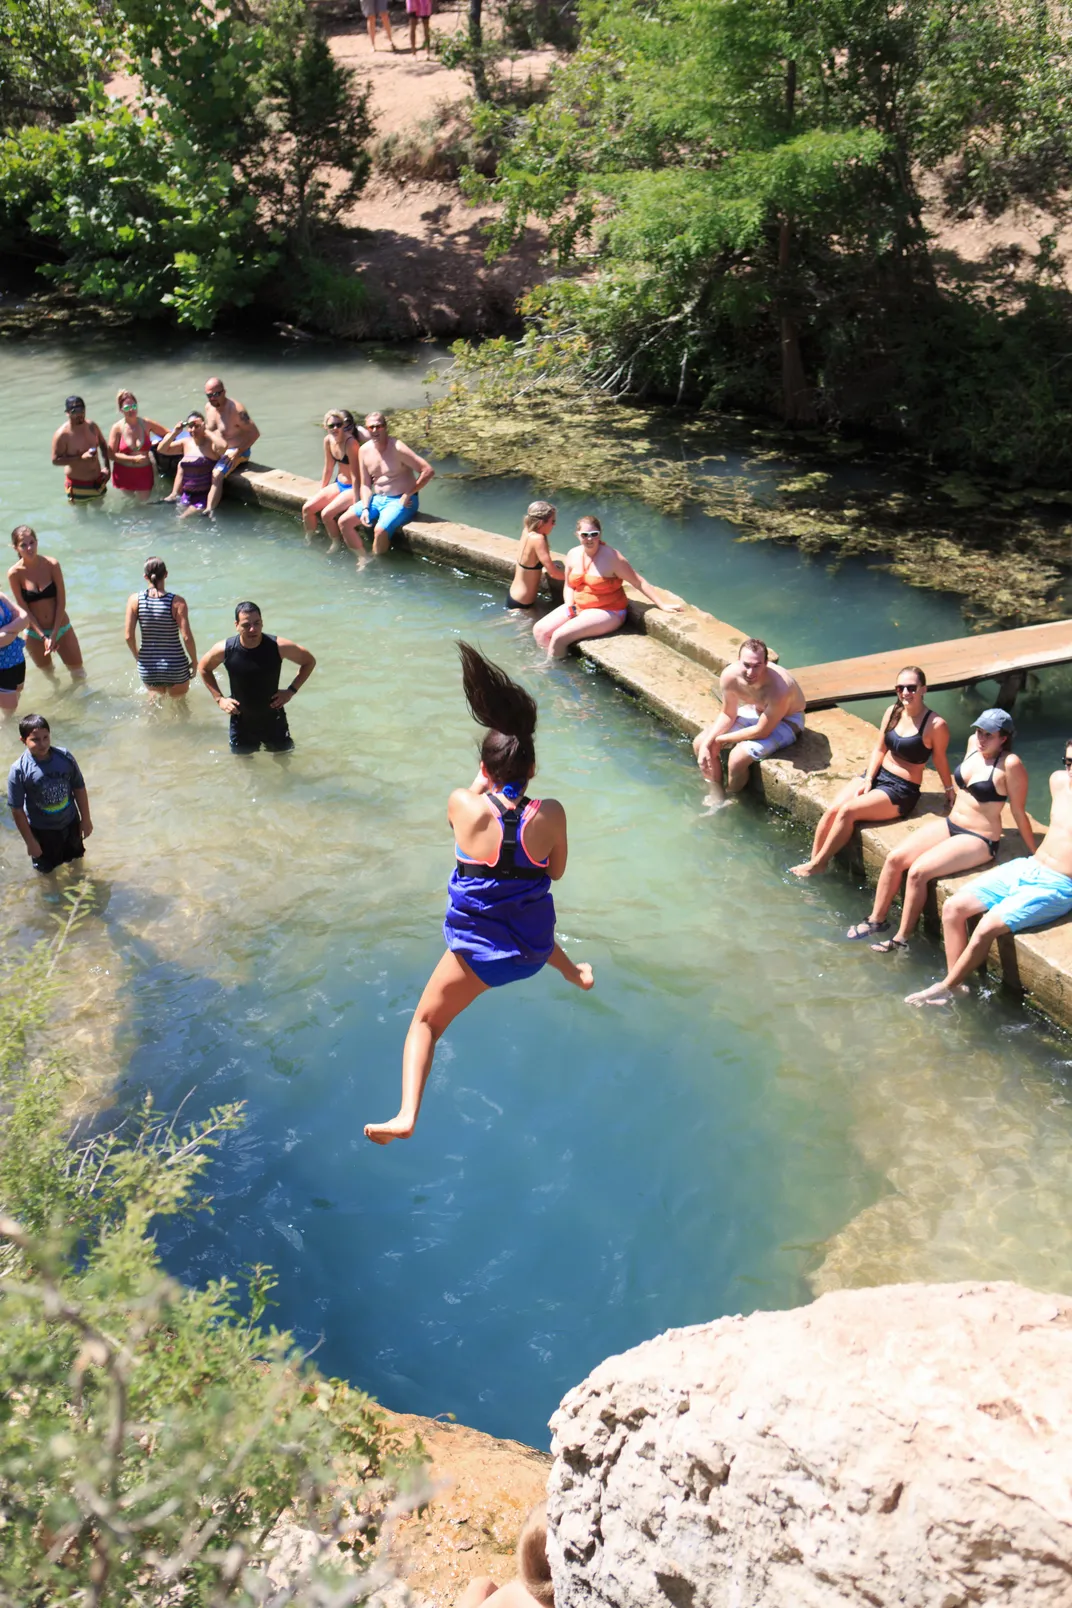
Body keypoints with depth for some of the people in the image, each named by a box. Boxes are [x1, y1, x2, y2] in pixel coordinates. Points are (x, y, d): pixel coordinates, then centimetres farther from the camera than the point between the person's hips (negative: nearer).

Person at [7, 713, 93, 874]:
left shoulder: (65, 757, -18)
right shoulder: (19, 770, -26)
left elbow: (79, 789, -3)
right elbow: (17, 809, -18)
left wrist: (86, 819, 3)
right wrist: (29, 841, -14)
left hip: (70, 822, 3)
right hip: (41, 830, -3)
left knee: (75, 859, 29)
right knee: (46, 870, 20)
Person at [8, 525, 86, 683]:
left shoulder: (52, 564, -14)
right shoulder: (14, 573, -15)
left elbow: (61, 601, -11)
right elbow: (24, 609, -12)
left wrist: (54, 635, -15)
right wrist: (43, 637, -17)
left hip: (61, 628, 0)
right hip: (35, 634, 0)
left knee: (78, 673, 9)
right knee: (48, 674, 19)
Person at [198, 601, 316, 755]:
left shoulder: (278, 646, -20)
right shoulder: (225, 650, -17)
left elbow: (309, 662, -3)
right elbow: (203, 668, 5)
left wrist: (291, 691, -10)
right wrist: (219, 698, -3)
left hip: (273, 720, 0)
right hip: (241, 722, 0)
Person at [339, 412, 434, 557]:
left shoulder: (397, 448, -18)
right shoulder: (364, 451, 1)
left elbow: (428, 471, -21)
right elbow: (365, 484, 8)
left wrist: (407, 495, -17)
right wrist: (365, 508, -8)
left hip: (400, 501, -7)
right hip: (377, 499, 7)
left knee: (380, 530, -31)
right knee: (344, 522, -3)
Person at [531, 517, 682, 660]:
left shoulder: (611, 557, -18)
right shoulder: (573, 555, 0)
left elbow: (639, 582, -15)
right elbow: (569, 586, 11)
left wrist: (662, 604, -19)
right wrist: (569, 606, -7)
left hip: (606, 612, -7)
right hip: (578, 607, 7)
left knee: (559, 636, -21)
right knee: (539, 630, -3)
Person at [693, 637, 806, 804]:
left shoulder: (778, 689, -40)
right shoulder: (730, 675, -24)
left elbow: (761, 732, -29)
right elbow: (727, 715, -6)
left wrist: (721, 739, -20)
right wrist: (707, 743, -18)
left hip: (786, 721, -6)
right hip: (754, 710, 6)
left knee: (737, 757, -26)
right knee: (700, 743, -6)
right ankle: (717, 799, 8)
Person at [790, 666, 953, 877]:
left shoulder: (935, 725, -16)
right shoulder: (893, 712, 3)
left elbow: (940, 759, -3)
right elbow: (879, 749, 9)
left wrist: (950, 789, 6)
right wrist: (868, 778, -1)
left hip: (902, 790, -6)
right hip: (878, 774, 6)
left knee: (848, 810, -24)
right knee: (832, 810, -16)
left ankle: (818, 864, -12)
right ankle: (812, 861, -10)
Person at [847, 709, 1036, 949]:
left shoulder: (1010, 764, -20)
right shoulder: (973, 744, 1)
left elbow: (1019, 812, -14)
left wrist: (1034, 854, -7)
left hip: (979, 840, -8)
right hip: (949, 825, 8)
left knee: (918, 871, -22)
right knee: (894, 857, -7)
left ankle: (902, 938, -7)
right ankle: (877, 919, 8)